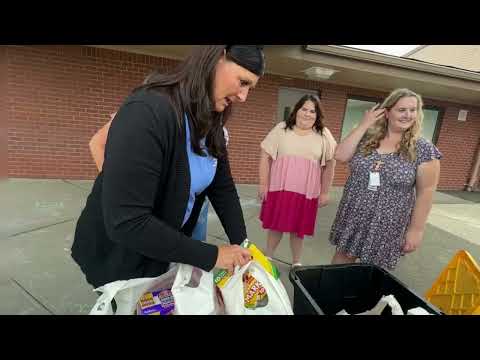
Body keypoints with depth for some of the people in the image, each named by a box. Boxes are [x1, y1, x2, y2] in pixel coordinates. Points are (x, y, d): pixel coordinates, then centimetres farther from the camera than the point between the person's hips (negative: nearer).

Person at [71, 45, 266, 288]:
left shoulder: (210, 123, -4)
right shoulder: (148, 111, -31)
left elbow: (223, 188, -1)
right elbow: (126, 222, -34)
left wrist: (242, 246, -7)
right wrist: (211, 256, -28)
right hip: (119, 257, -6)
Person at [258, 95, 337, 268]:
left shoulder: (324, 135, 4)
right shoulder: (281, 129, 2)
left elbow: (330, 164, 6)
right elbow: (265, 156, 0)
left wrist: (324, 192, 3)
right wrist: (263, 184, -3)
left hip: (306, 192, 1)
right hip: (279, 188, 0)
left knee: (299, 228, 12)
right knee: (275, 225, 10)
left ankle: (296, 262, 34)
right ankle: (267, 257, 32)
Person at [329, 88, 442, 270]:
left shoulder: (424, 149, -6)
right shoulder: (367, 138, -1)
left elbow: (426, 191, -5)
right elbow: (340, 156, -15)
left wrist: (416, 229, -6)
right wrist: (364, 124, -12)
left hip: (387, 225, -2)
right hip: (352, 217, 2)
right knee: (343, 257, 16)